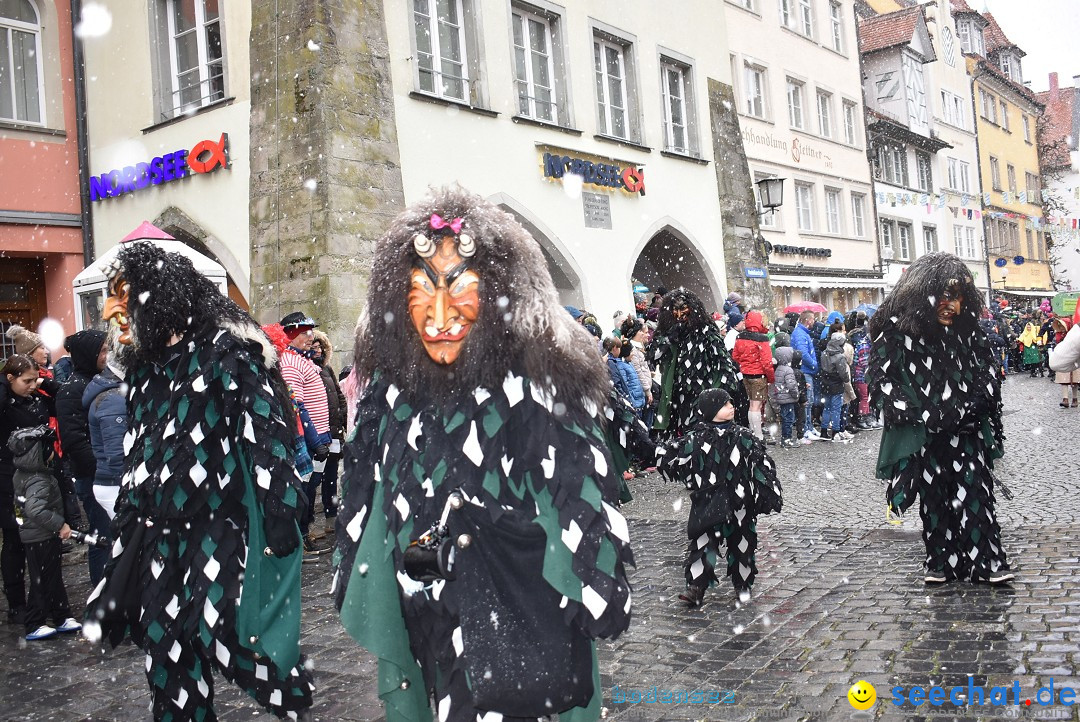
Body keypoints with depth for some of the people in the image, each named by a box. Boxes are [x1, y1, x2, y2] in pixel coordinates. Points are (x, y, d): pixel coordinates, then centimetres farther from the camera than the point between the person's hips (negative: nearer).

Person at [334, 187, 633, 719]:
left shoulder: (537, 382, -15)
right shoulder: (388, 387, 1)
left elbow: (584, 502, -12)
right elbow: (367, 504, 12)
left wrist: (597, 597, -10)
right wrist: (359, 593, 15)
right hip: (425, 622, 5)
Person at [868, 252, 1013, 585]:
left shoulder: (966, 332, 3)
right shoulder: (896, 334, -9)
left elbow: (987, 373, 12)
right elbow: (880, 378, -10)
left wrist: (970, 406, -5)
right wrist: (923, 415, -15)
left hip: (967, 431, 2)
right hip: (923, 436, -2)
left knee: (976, 493, -1)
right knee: (933, 499, 9)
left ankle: (988, 561, 8)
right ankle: (940, 561, 21)